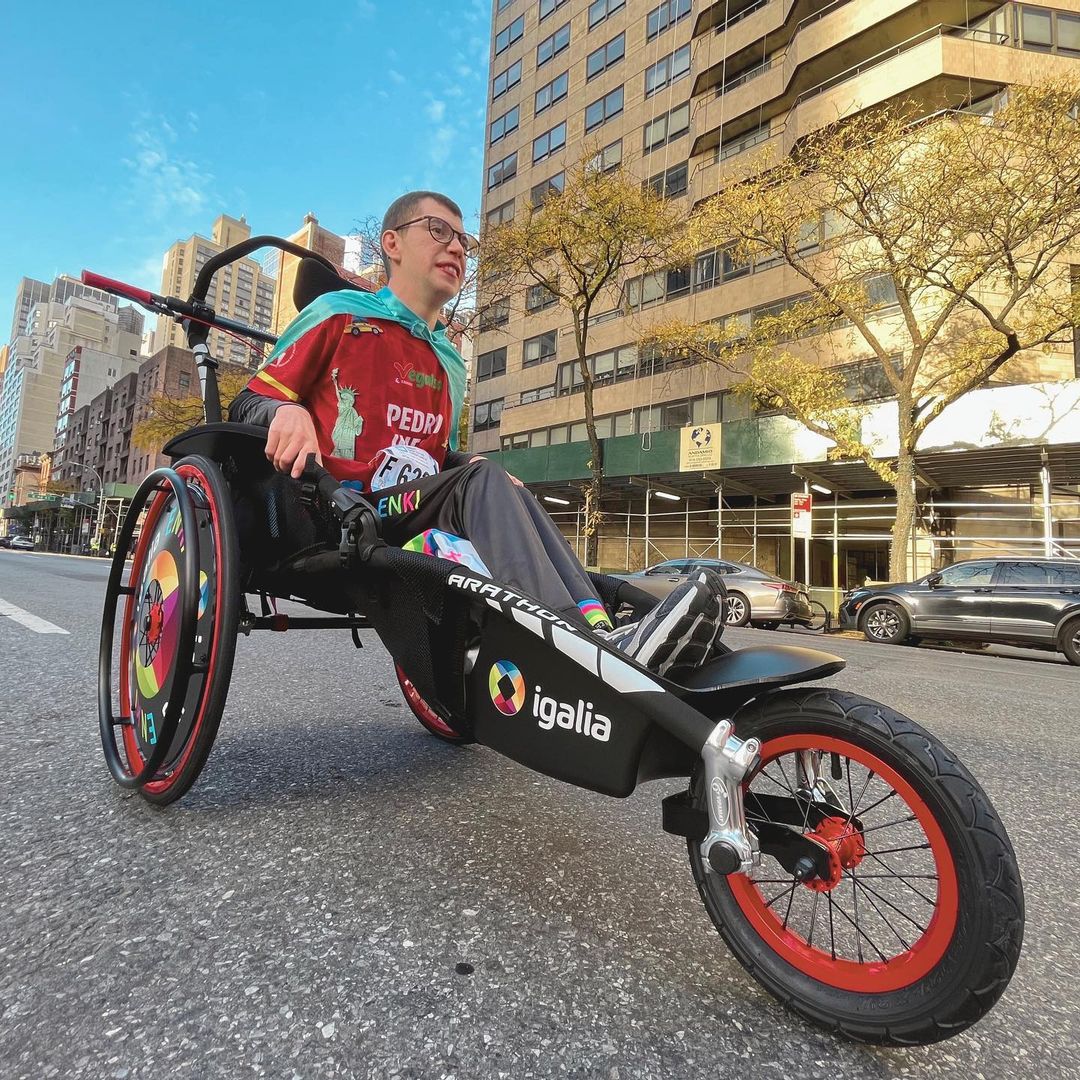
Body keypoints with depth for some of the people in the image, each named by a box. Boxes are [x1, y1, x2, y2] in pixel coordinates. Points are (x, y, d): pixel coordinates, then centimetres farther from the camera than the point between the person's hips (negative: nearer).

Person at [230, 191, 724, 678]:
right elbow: (246, 405, 4)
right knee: (485, 483, -28)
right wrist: (286, 412, -21)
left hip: (412, 518, 5)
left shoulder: (450, 365, 23)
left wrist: (471, 466, 5)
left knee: (486, 482, -24)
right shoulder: (339, 315, 6)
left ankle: (600, 631, -42)